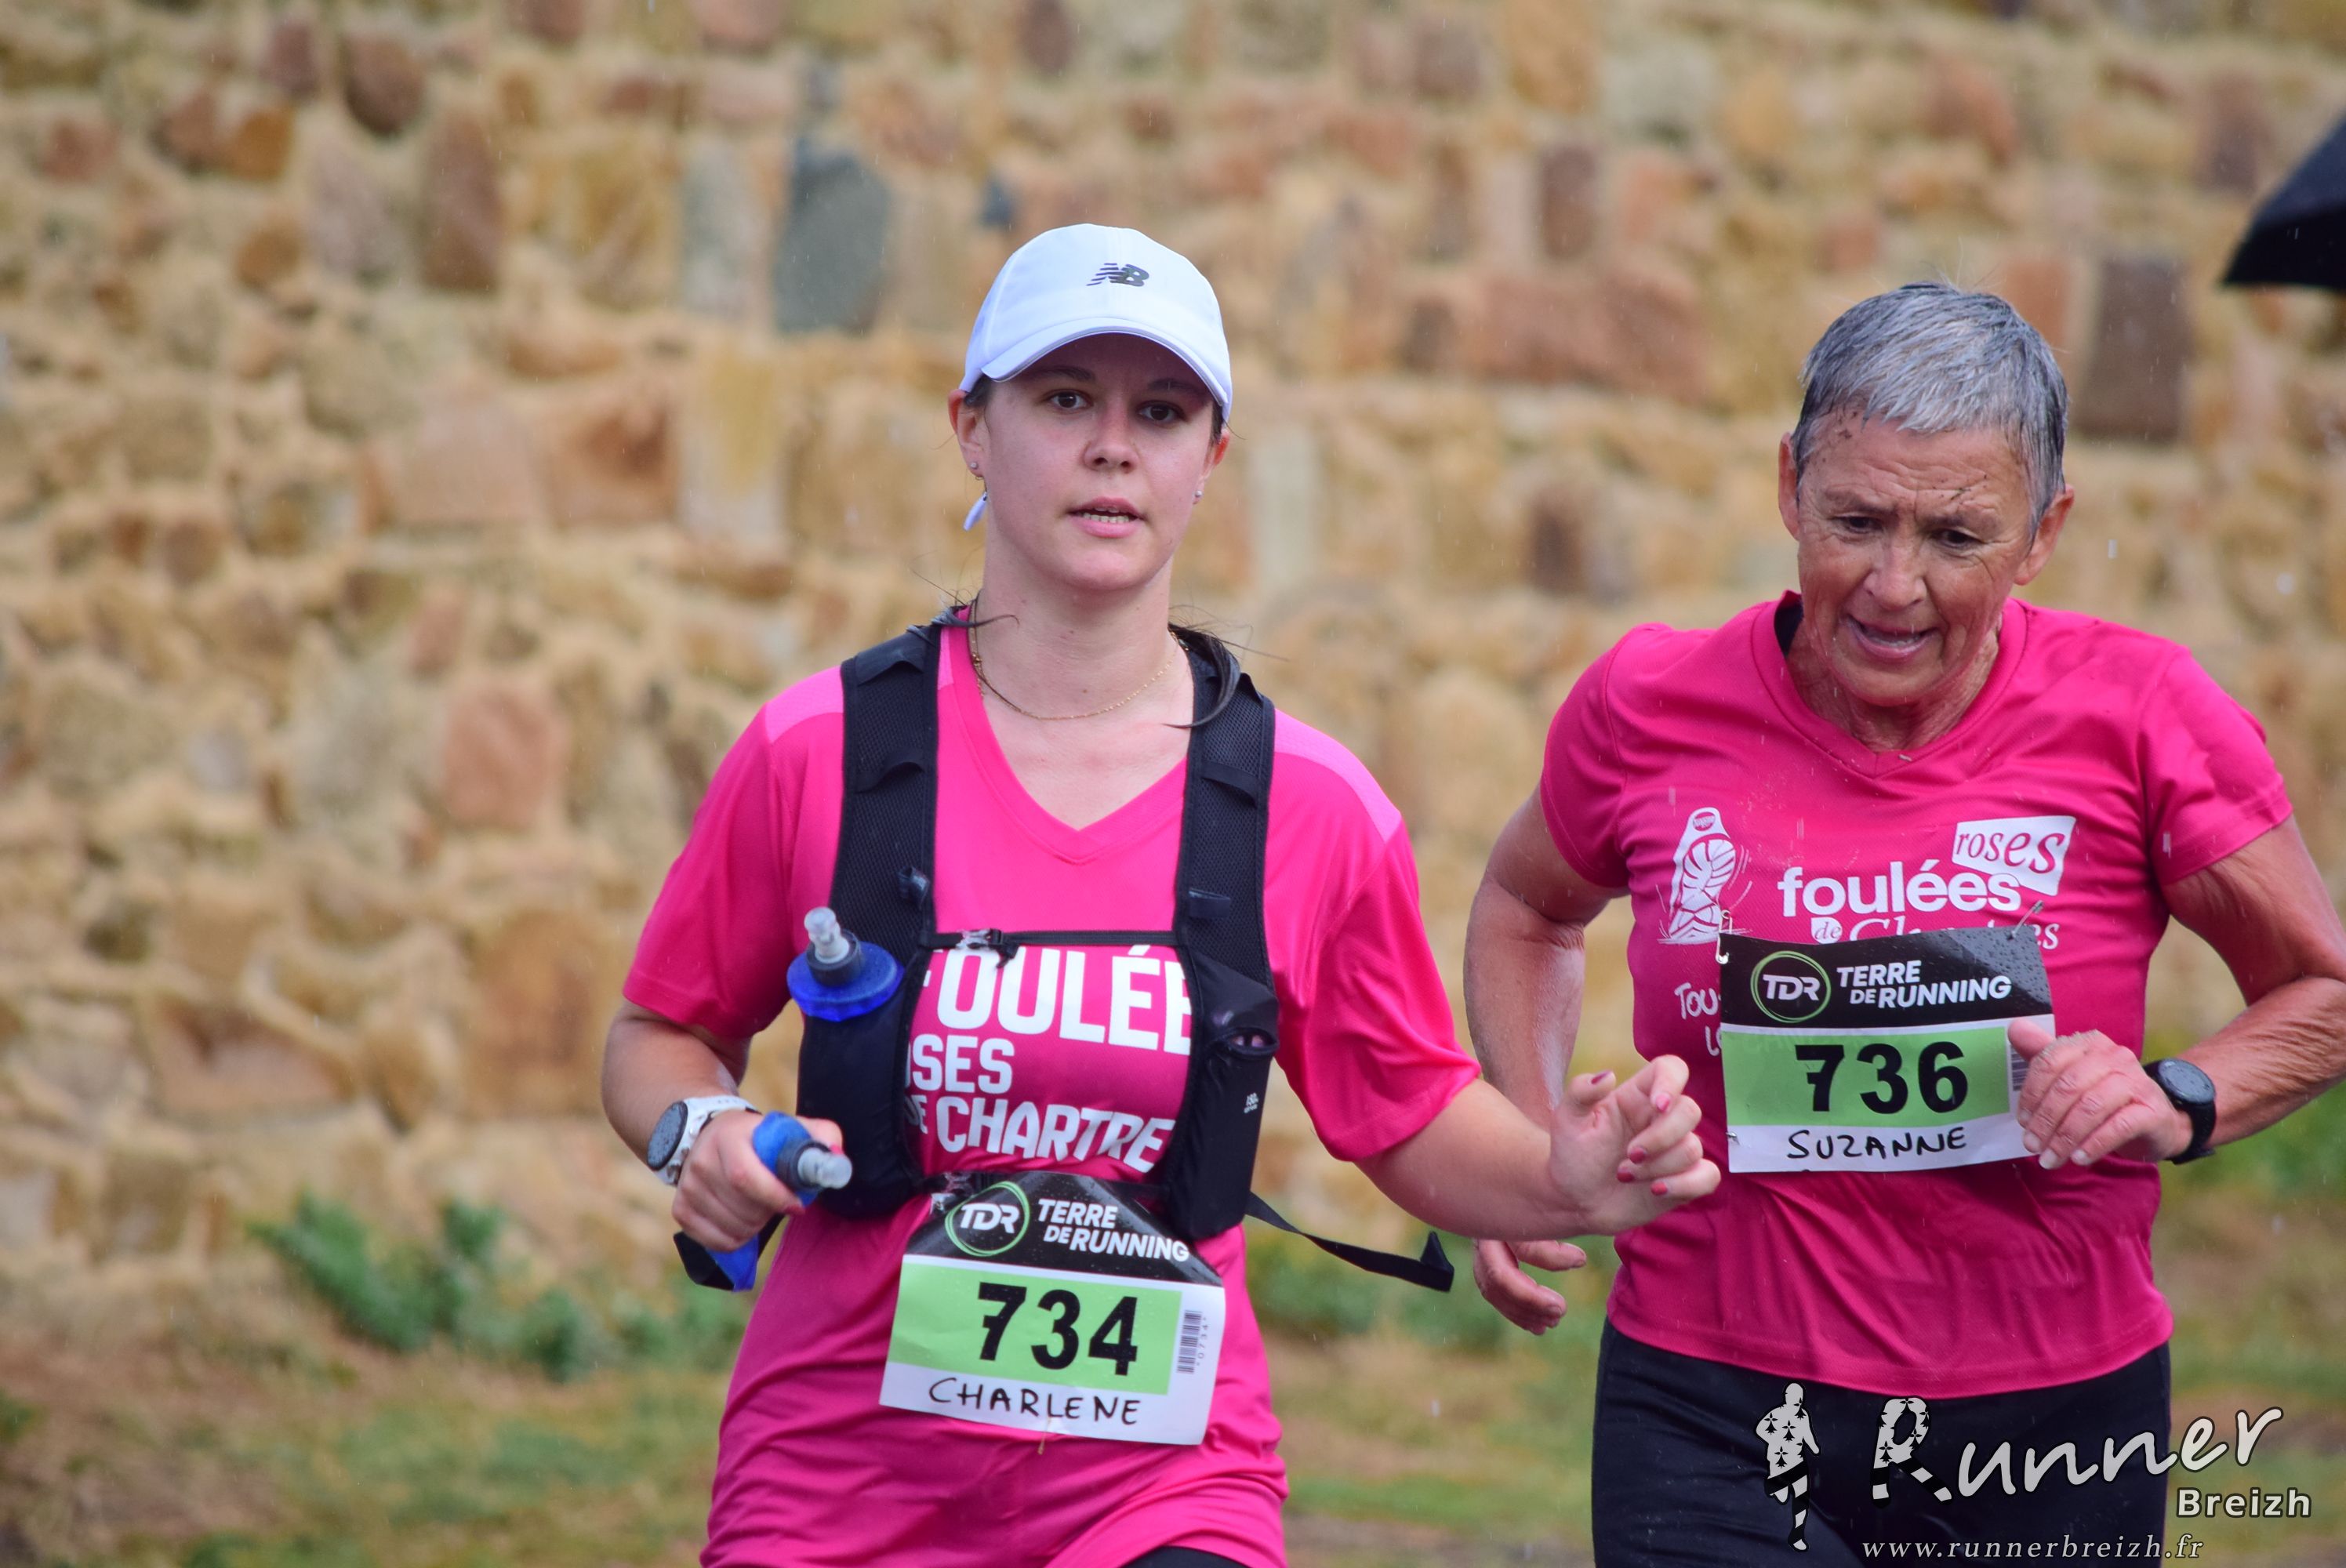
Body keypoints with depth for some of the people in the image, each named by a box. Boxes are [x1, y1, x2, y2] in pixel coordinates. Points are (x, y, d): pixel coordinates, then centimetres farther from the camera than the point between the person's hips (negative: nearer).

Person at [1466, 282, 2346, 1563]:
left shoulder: (2136, 714, -7)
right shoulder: (1651, 710, -4)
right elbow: (1525, 909, 19)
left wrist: (2178, 1105, -14)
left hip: (2049, 1411, 1)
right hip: (1713, 1419, 0)